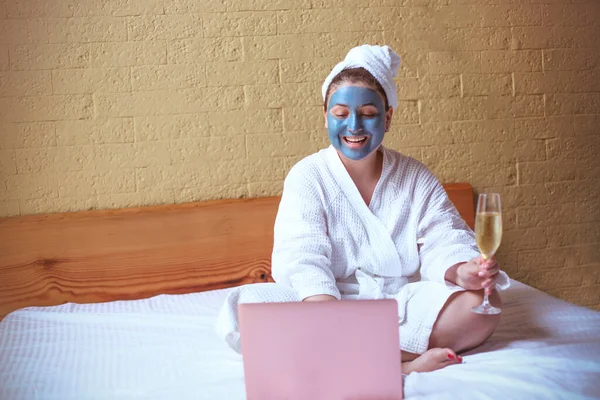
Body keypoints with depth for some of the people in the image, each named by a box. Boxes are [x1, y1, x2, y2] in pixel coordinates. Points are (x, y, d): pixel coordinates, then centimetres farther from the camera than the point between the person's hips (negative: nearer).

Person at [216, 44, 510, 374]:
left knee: (482, 302, -22)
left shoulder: (416, 178, 7)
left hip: (402, 305, 2)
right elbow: (303, 259, -16)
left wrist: (461, 271, -27)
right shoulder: (307, 177, -3)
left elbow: (444, 242, -2)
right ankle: (405, 361, -30)